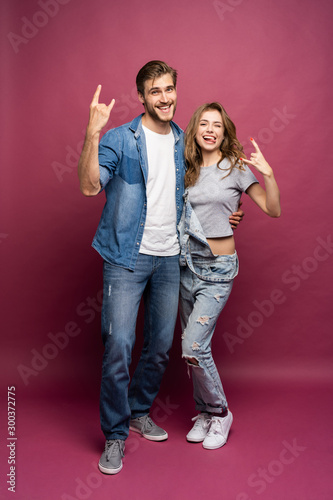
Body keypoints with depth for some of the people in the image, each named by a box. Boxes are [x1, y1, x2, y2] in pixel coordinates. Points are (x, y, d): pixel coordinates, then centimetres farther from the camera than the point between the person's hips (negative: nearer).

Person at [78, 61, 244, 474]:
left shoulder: (183, 142, 12)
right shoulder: (120, 139, -4)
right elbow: (91, 185, -19)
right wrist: (92, 133, -30)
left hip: (170, 258, 5)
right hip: (127, 257, -5)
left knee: (161, 346, 12)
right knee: (119, 344, -8)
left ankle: (139, 412, 34)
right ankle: (115, 434, 11)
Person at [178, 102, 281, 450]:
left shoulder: (236, 168, -3)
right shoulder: (188, 170, 9)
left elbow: (273, 210, -7)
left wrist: (268, 174, -20)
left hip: (218, 268, -5)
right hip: (187, 264, 5)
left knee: (193, 347, -11)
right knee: (193, 347, 10)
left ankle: (219, 412, 13)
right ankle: (204, 412, 29)